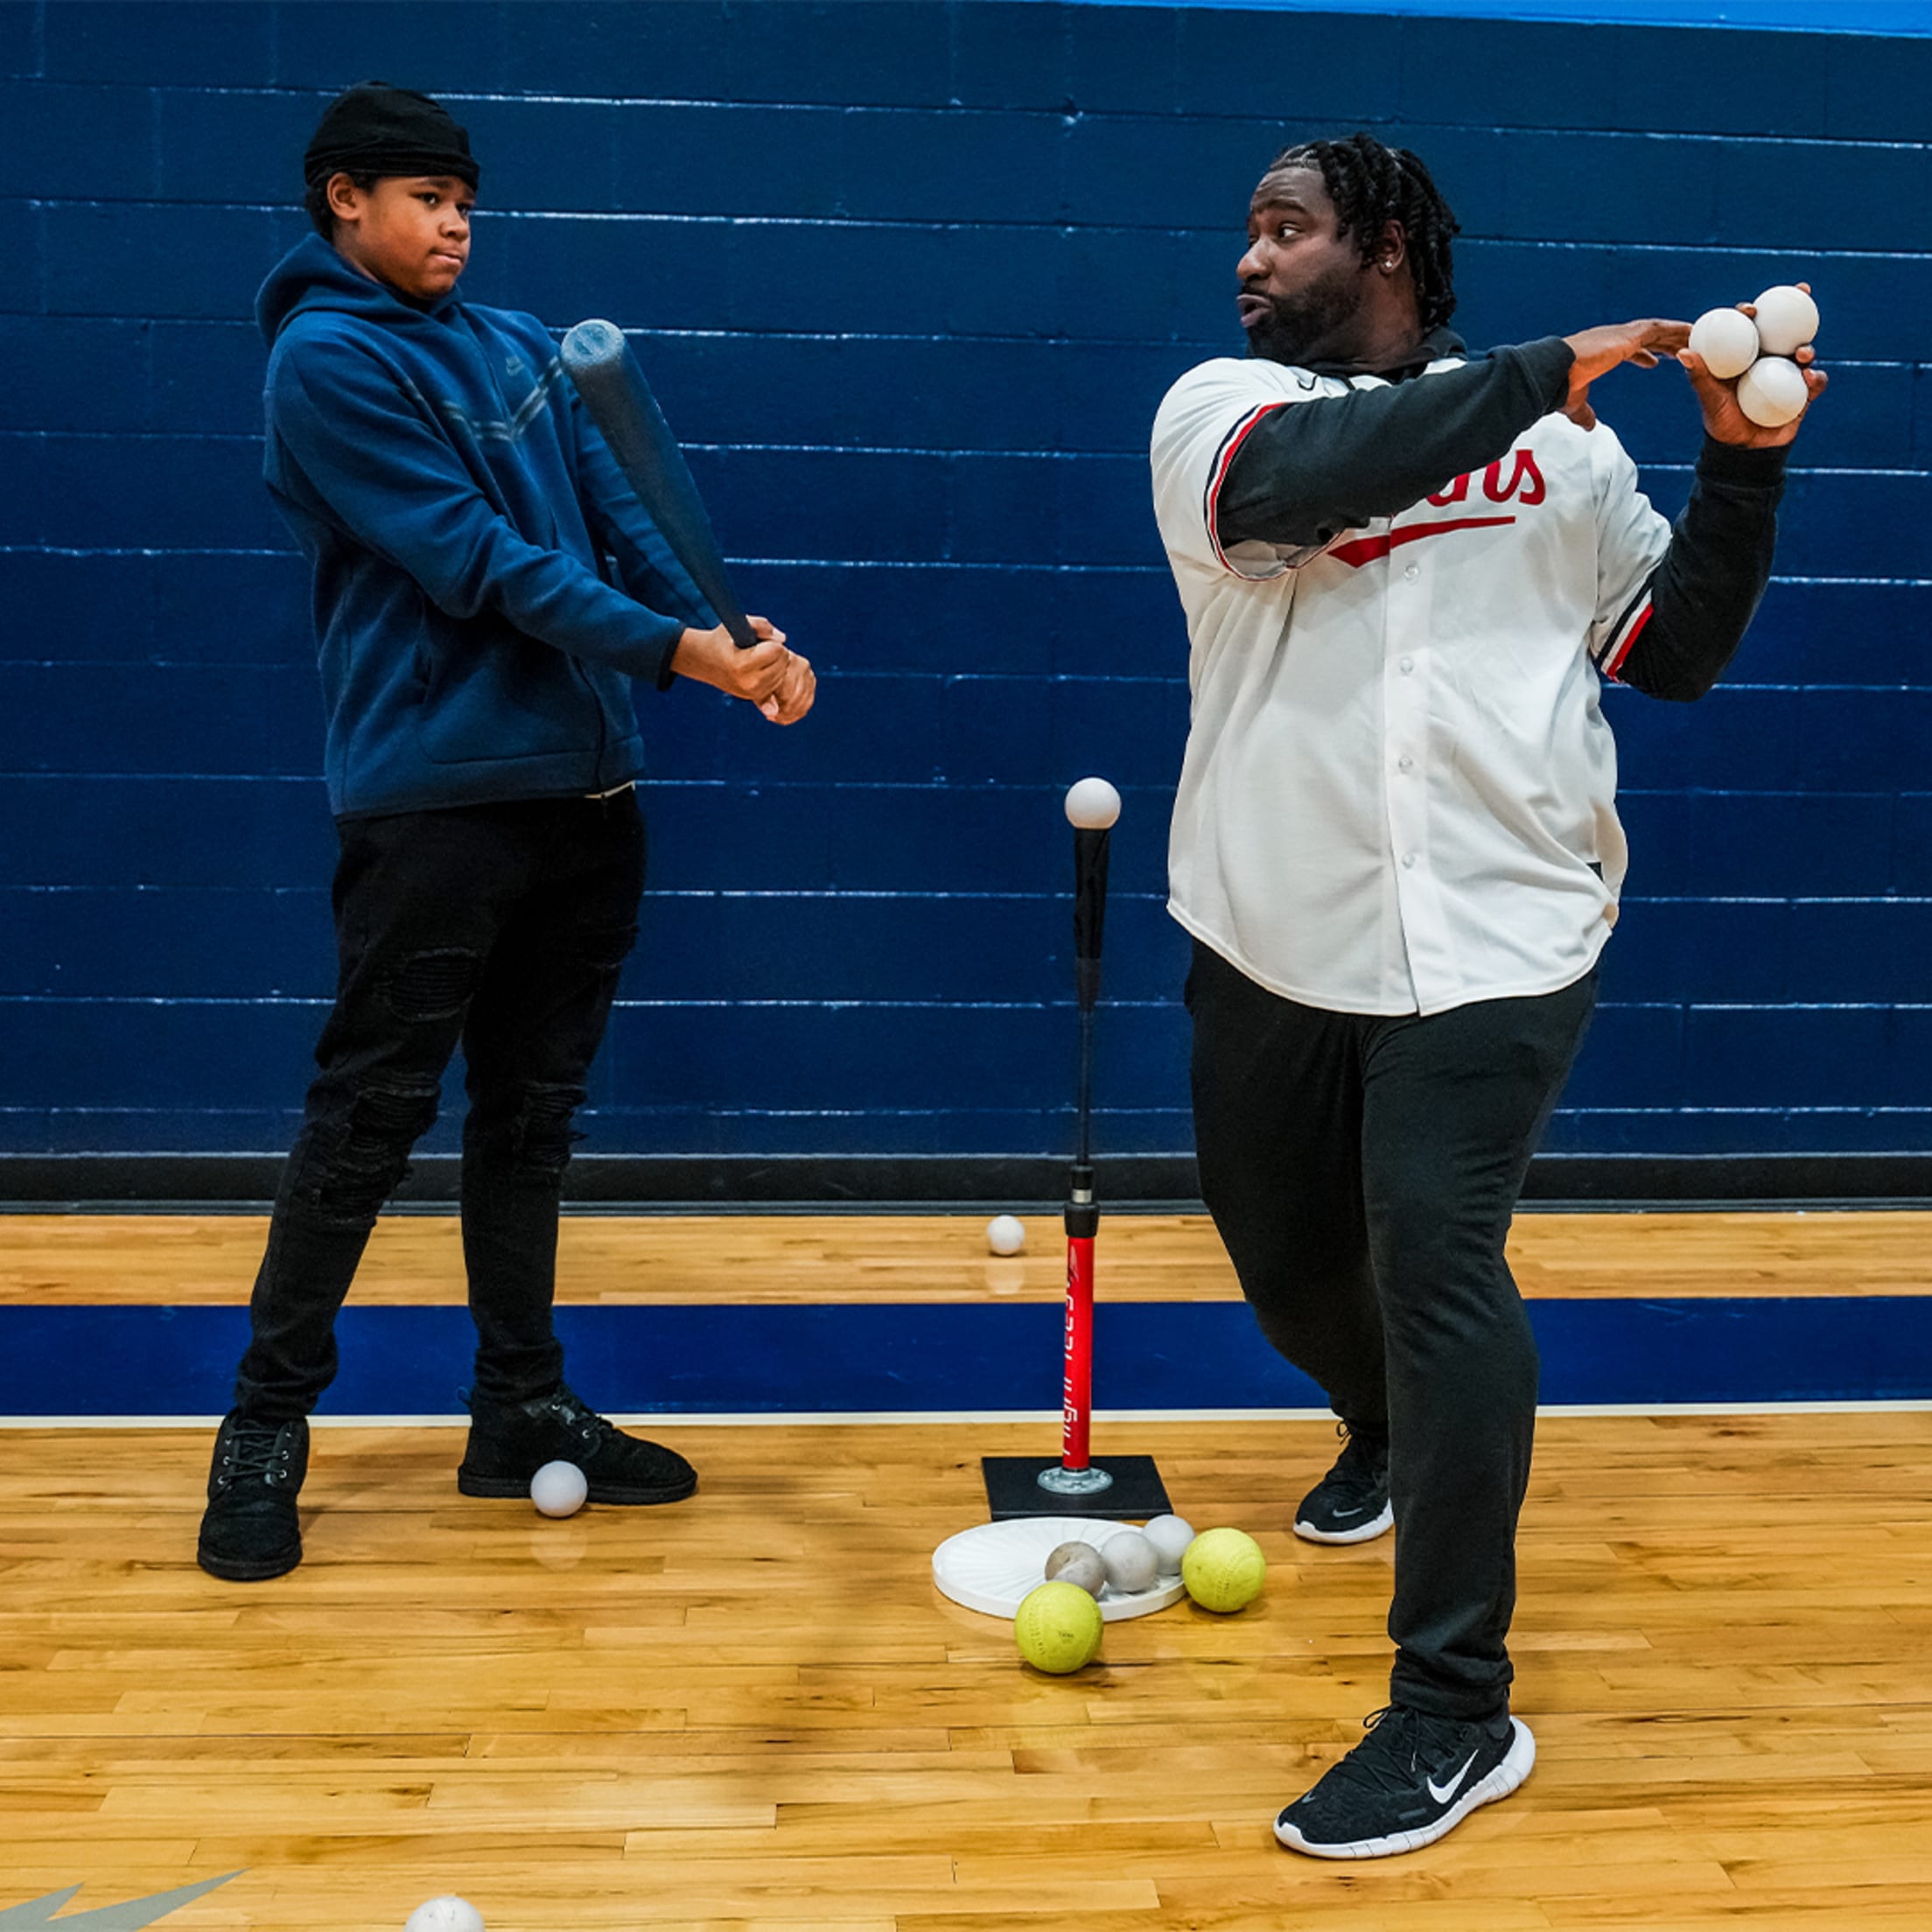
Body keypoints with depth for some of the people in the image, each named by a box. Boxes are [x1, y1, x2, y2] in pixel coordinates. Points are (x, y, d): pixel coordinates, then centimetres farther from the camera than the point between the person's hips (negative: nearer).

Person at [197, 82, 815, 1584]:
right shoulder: (327, 359, -6)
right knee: (370, 1116, -2)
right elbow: (476, 559, -15)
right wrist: (684, 652, -18)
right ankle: (267, 1424, 13)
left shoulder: (517, 347, 16)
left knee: (531, 1112, 12)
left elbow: (616, 524, 14)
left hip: (584, 787, 7)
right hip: (433, 796, -7)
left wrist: (742, 649, -2)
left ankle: (522, 1411, 22)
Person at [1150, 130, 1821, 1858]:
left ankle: (1458, 1712, -2)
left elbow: (1675, 651, 11)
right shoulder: (1218, 405, 4)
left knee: (1433, 1260, -14)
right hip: (1276, 930, 2)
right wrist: (1542, 374, -19)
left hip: (1493, 931, -2)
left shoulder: (1558, 442, 9)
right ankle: (1390, 1441, 51)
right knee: (1281, 1246, 16)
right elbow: (1299, 478, -21)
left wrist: (1744, 464, 1)